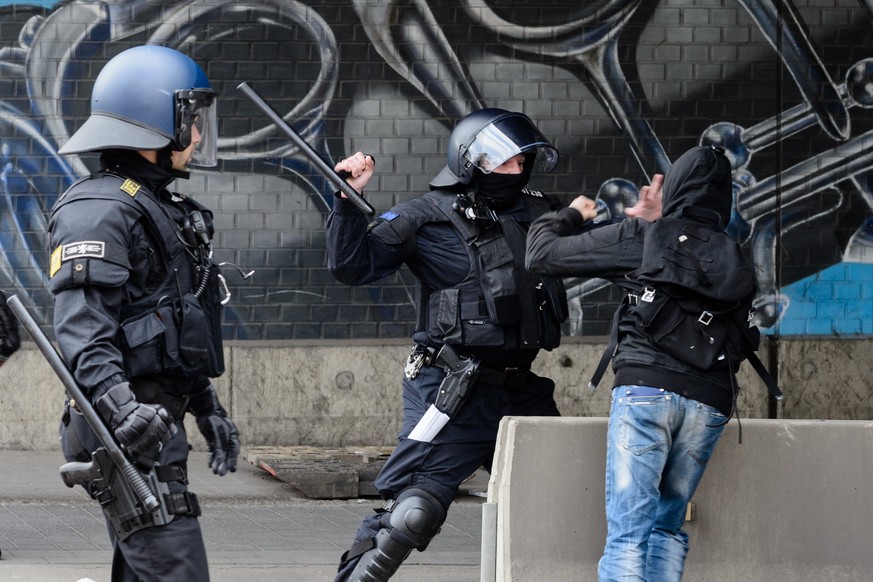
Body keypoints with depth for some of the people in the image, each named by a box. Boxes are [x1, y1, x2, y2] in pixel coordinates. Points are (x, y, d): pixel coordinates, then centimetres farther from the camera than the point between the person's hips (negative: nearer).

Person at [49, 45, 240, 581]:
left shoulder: (164, 210, 20)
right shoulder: (100, 211, -12)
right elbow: (82, 331, -23)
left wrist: (207, 408, 27)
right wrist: (120, 407, -37)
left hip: (159, 428, 10)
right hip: (131, 435, -10)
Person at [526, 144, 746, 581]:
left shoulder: (640, 237, 3)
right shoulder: (733, 258, 13)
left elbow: (541, 255, 6)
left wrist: (571, 215, 29)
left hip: (646, 386, -4)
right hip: (710, 398, 4)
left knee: (628, 531, -9)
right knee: (667, 526, 12)